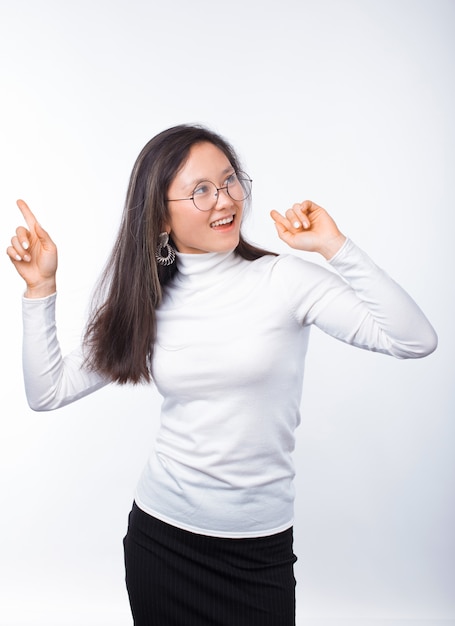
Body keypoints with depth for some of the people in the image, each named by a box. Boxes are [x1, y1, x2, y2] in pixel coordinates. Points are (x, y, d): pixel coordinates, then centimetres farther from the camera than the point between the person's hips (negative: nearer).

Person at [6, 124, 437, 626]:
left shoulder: (285, 278, -10)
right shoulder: (144, 301, 0)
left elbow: (416, 340, -19)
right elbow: (48, 392, 1)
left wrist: (335, 246, -21)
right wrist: (40, 287, -4)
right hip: (159, 532, 3)